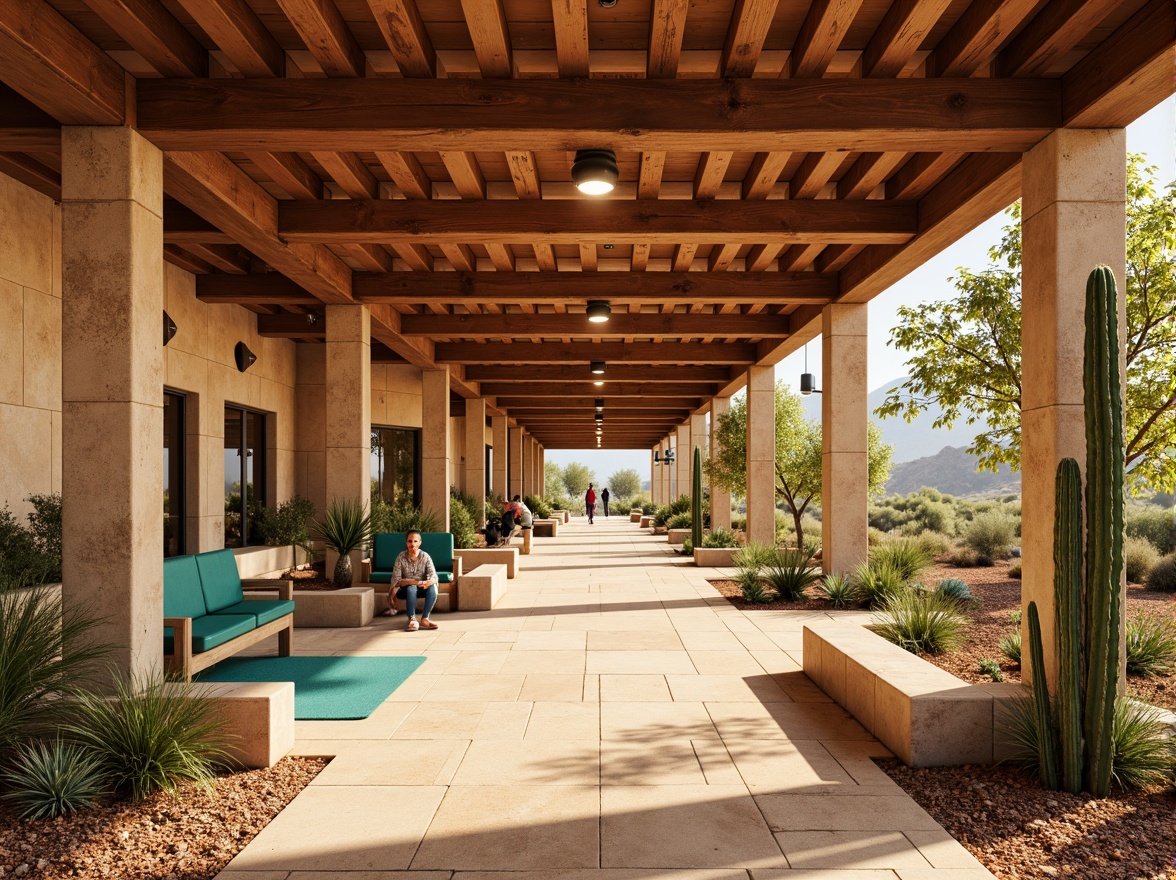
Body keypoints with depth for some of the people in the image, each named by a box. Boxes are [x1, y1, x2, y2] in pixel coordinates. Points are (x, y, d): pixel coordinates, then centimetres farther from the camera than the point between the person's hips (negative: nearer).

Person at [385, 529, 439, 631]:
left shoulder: (425, 556, -12)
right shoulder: (401, 557, -14)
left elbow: (434, 577, -20)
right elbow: (396, 580, -20)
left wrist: (427, 583, -45)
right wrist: (416, 582, -33)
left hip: (422, 588, 2)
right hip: (406, 589, -1)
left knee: (433, 586, -30)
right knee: (411, 588, -36)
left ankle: (425, 618, -26)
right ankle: (412, 619, -33)